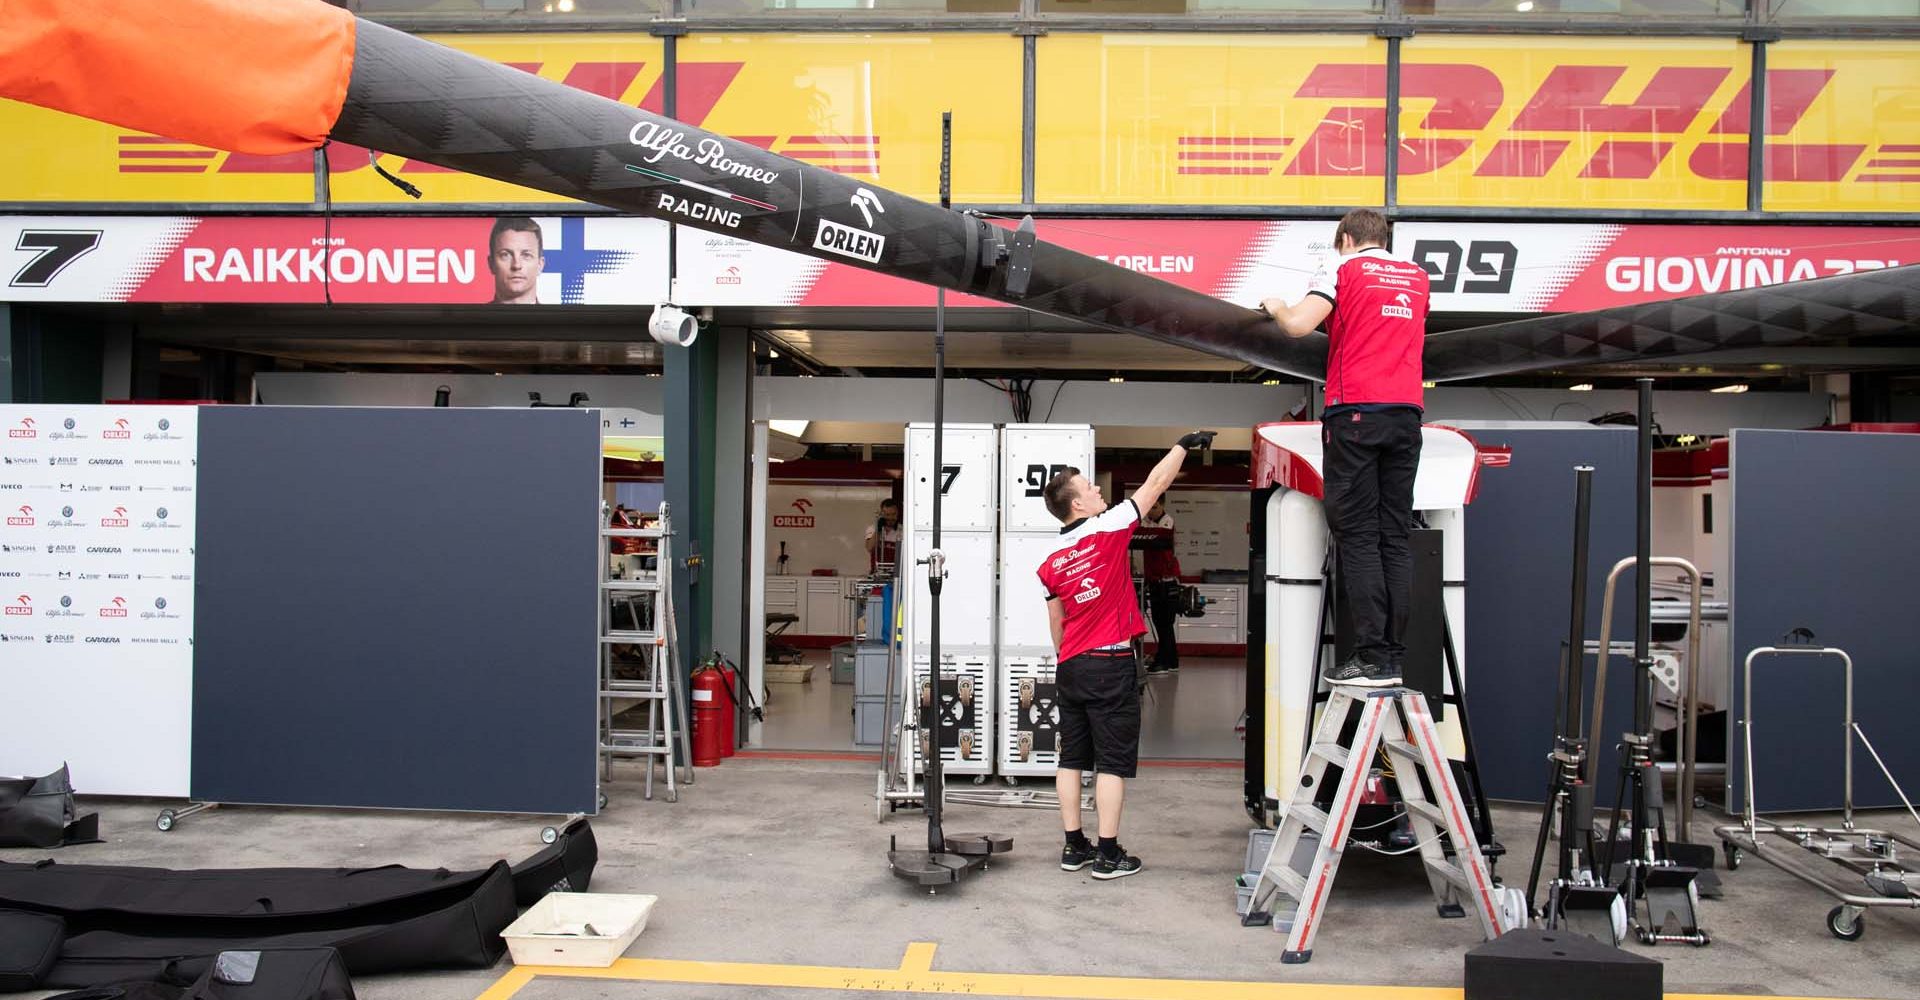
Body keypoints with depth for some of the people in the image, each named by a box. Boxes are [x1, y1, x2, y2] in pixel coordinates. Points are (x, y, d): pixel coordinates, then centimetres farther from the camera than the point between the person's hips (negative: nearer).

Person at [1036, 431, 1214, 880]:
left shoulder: (1051, 563, 6)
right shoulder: (1107, 530, -11)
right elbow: (1155, 484, -3)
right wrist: (1185, 443, 8)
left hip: (1070, 668, 6)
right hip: (1110, 665, -6)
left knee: (1072, 758, 10)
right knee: (1113, 762, -1)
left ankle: (1074, 846, 16)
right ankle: (1108, 854, 1)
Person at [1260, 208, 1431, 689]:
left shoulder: (1343, 268, 4)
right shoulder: (1417, 276, 19)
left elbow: (1299, 325, -9)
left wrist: (1276, 306, 11)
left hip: (1356, 411, -5)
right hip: (1406, 413, 5)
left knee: (1358, 537, -4)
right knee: (1395, 536, 5)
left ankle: (1372, 658, -9)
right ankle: (1394, 657, 3)